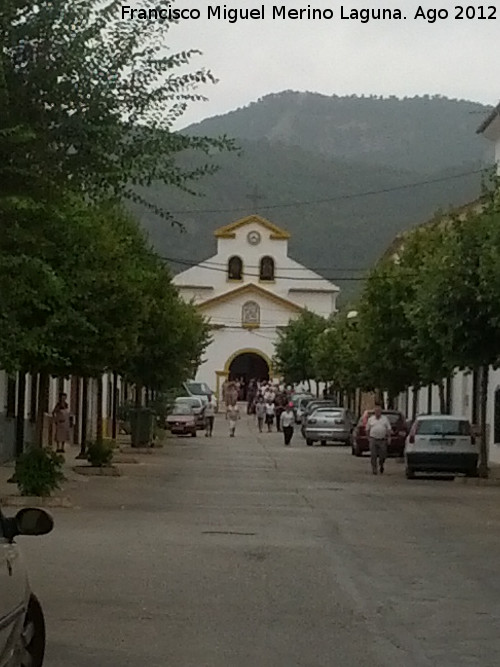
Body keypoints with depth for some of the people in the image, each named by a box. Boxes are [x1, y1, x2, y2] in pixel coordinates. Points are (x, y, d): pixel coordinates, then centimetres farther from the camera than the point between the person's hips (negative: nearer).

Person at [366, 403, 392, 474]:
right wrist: (368, 437, 6)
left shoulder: (385, 419, 9)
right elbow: (367, 429, 13)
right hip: (373, 439, 0)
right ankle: (374, 469, 0)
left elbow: (388, 429, 7)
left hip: (382, 440, 0)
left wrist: (389, 438, -2)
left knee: (382, 455, 1)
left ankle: (381, 465, 29)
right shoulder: (370, 419, 9)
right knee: (373, 456, -6)